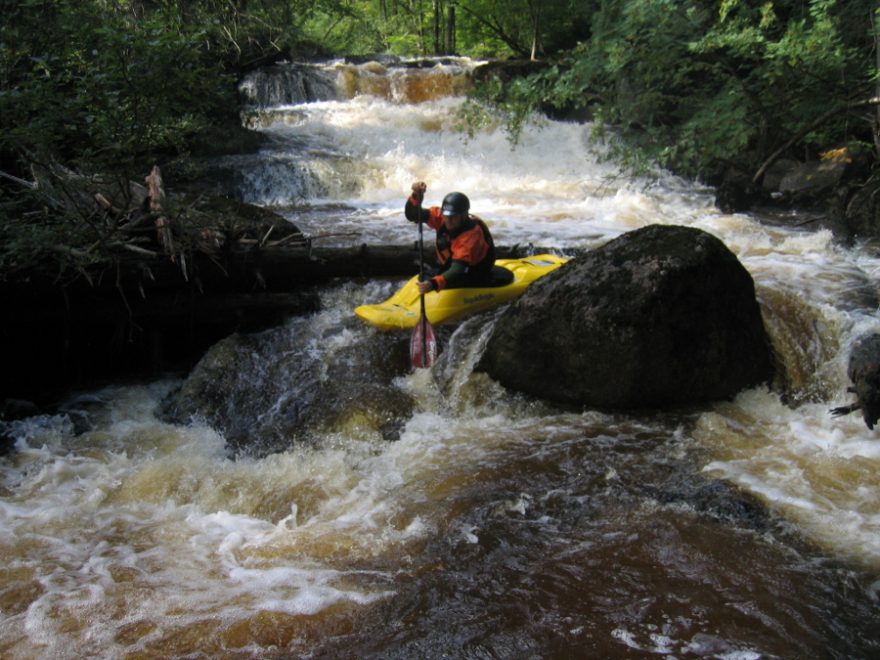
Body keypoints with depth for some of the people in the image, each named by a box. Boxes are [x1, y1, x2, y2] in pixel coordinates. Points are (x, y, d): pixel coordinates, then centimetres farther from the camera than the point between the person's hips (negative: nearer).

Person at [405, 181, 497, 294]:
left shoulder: (472, 234, -29)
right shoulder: (441, 216, -10)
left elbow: (458, 269, -39)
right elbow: (412, 215, -14)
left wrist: (434, 284, -56)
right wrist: (416, 196, -35)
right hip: (448, 269, 7)